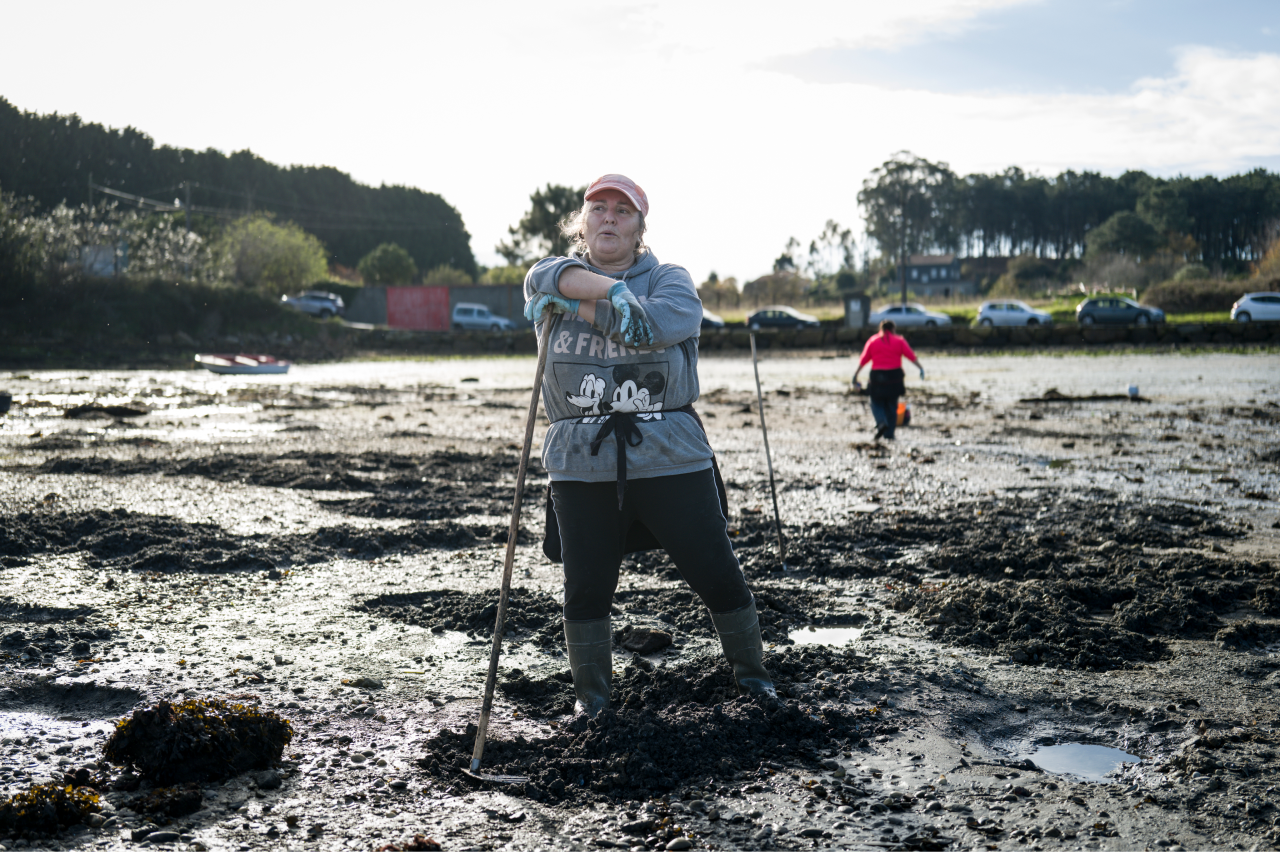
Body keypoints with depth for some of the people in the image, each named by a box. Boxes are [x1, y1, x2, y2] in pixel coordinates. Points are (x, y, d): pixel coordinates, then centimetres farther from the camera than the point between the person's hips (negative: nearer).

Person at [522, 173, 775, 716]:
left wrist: (575, 307, -13)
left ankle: (751, 673, 23)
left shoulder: (669, 280, 6)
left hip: (669, 455, -1)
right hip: (581, 463, 2)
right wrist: (614, 291, -24)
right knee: (586, 587, 7)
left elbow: (655, 323, -16)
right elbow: (548, 277, -14)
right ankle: (591, 699, 25)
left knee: (716, 574, 2)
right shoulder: (553, 283, 12)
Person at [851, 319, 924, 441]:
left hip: (877, 375, -1)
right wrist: (920, 368, 8)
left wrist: (855, 374, 9)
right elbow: (911, 356, 0)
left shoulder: (873, 341, 6)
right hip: (894, 375, 1)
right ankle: (889, 434, 7)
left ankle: (881, 423, -20)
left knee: (876, 403, 9)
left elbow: (864, 359, 4)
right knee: (891, 405, 10)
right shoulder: (899, 341, 5)